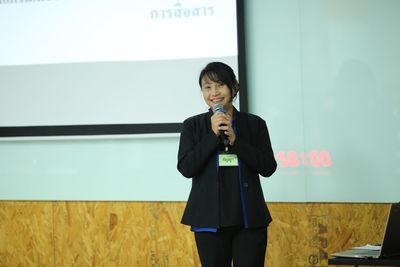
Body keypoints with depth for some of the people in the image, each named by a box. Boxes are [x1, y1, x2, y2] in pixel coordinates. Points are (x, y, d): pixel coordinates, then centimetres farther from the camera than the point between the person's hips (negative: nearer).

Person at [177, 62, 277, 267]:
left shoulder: (255, 124, 6)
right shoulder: (192, 126, 5)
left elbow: (268, 167, -2)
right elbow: (185, 168, -6)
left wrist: (235, 140, -12)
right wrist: (213, 135, -12)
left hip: (249, 218, 0)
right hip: (210, 219, 0)